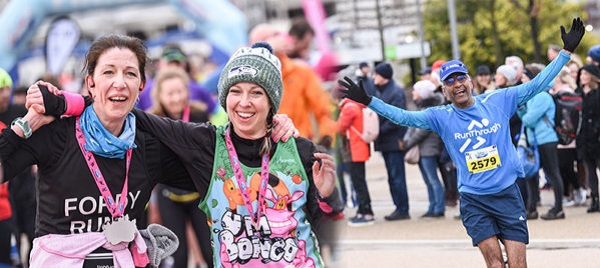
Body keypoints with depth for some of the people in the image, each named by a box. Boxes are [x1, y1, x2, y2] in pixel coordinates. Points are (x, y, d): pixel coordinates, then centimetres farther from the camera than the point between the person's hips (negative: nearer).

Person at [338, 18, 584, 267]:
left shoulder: (498, 101, 3)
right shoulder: (441, 116, 2)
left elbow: (535, 85, 4)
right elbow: (403, 117, -3)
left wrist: (566, 52, 1)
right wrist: (368, 100, -12)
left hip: (508, 193, 0)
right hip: (473, 200, 0)